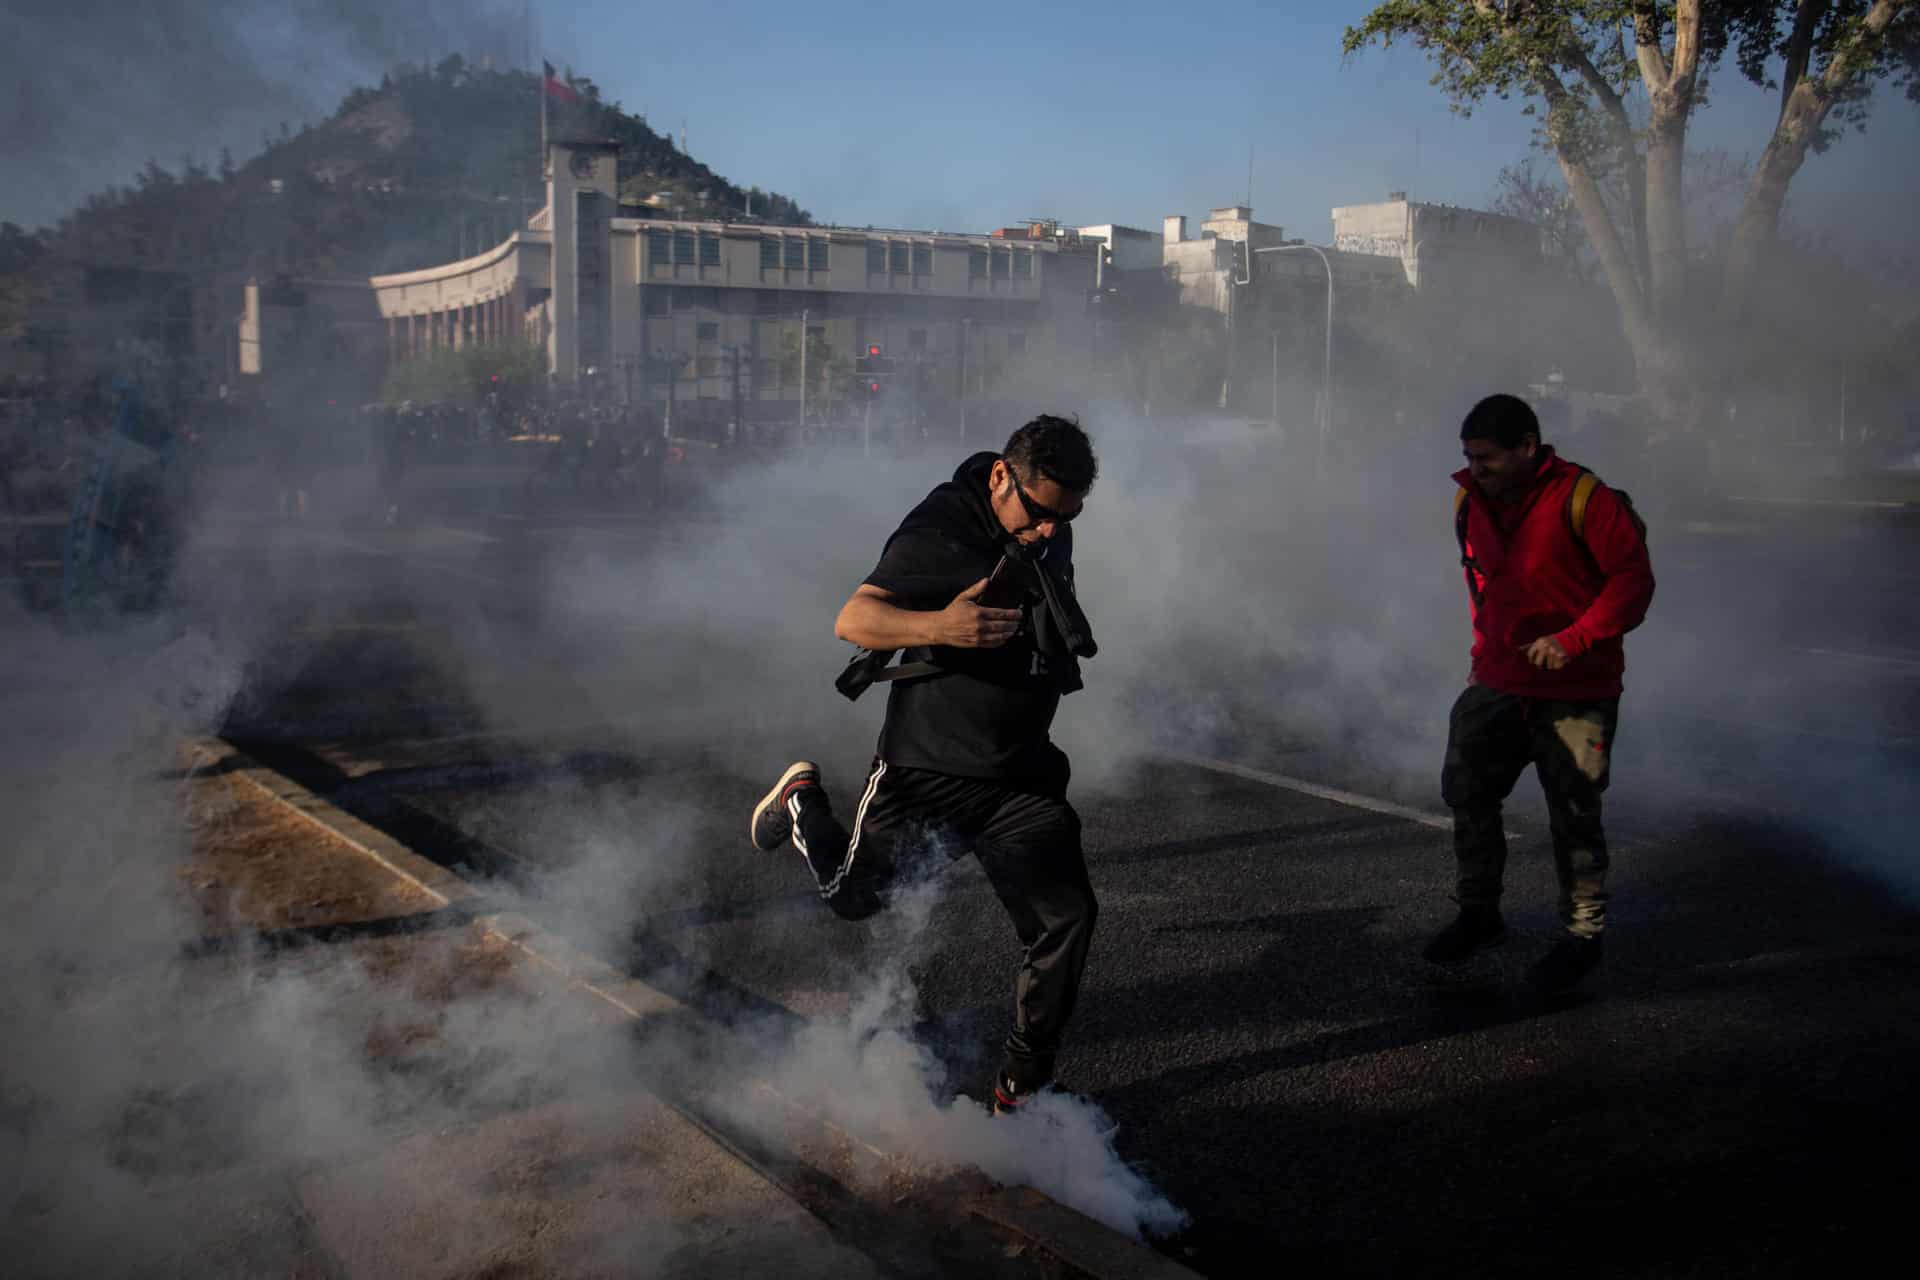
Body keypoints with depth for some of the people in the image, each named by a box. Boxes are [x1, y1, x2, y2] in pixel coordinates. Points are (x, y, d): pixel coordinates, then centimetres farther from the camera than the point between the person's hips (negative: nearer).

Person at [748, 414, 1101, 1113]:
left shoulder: (1051, 535, 4)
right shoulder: (939, 531, -20)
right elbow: (853, 619, -30)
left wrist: (1068, 642, 11)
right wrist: (938, 625, -45)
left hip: (1021, 780, 5)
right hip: (926, 771, -5)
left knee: (1066, 915, -7)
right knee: (855, 896, 13)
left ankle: (1023, 1083, 9)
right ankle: (802, 800, 45)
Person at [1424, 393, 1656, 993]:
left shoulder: (1582, 498, -15)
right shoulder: (1470, 501, 5)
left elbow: (1634, 578, -15)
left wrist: (1572, 640, -24)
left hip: (1575, 692, -6)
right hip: (1496, 683, 6)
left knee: (1574, 817, 3)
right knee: (1466, 791, 5)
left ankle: (1582, 937, 19)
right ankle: (1479, 914, 22)